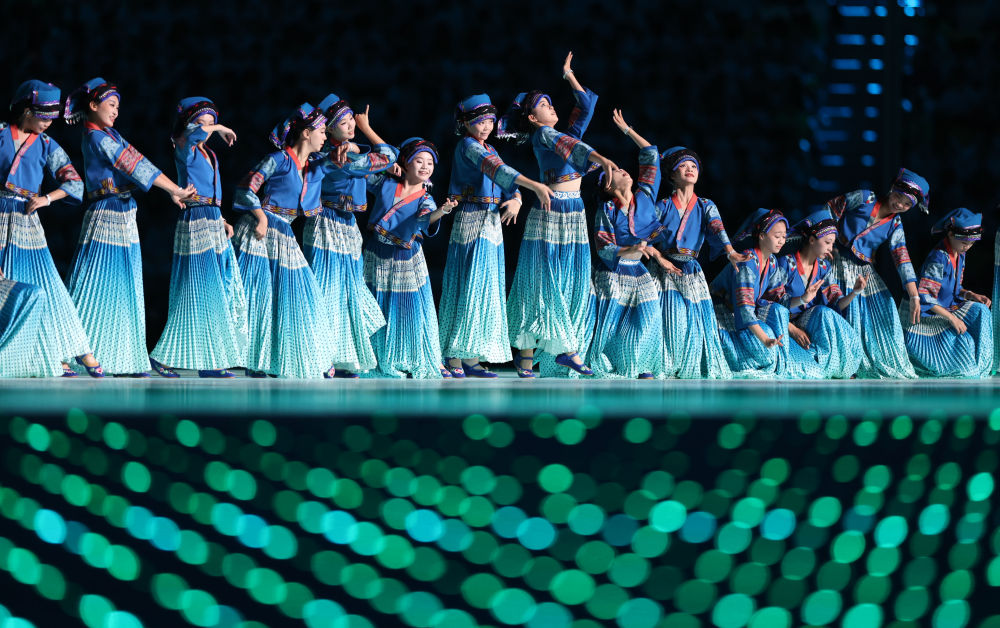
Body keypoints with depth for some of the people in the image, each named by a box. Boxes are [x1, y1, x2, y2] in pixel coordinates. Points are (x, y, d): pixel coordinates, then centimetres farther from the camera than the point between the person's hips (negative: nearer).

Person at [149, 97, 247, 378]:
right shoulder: (184, 151, -7)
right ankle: (162, 357, -3)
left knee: (223, 293, 6)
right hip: (195, 225, -9)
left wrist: (222, 221, 11)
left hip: (214, 226, 9)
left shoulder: (210, 155, 17)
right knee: (197, 293, -9)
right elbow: (193, 133, -31)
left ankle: (211, 362, 9)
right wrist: (219, 129, -13)